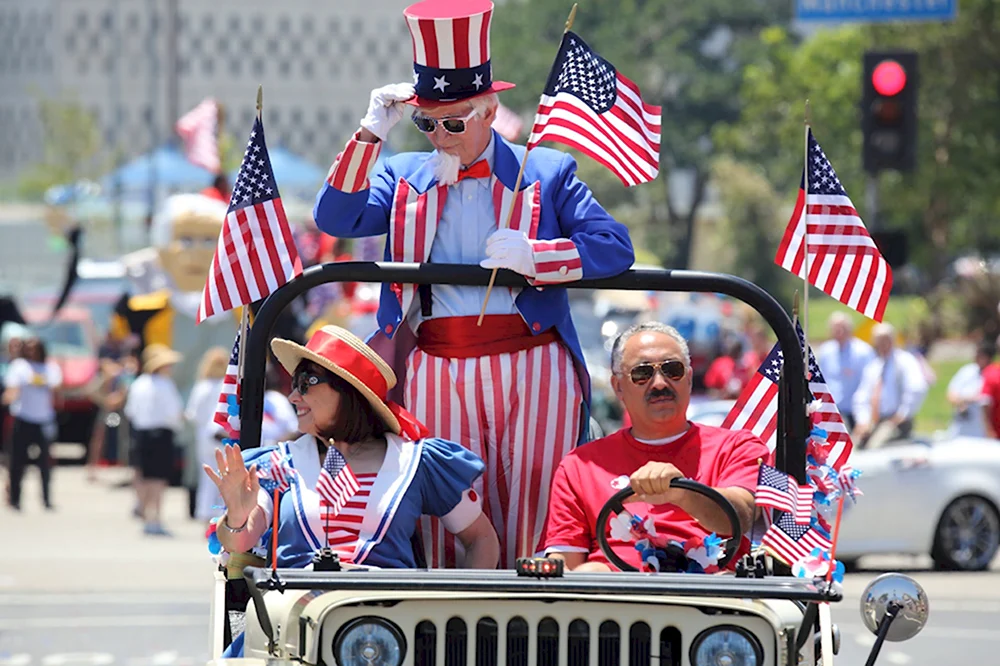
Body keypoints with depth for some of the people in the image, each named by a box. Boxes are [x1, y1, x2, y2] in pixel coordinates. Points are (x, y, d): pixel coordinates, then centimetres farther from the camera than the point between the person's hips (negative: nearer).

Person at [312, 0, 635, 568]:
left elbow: (616, 247, 1)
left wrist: (533, 256, -12)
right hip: (435, 372, 2)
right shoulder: (404, 179, 19)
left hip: (531, 371, -2)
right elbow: (335, 219, 4)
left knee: (534, 527, -7)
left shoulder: (546, 173, 11)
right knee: (444, 523, -5)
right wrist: (372, 132, -1)